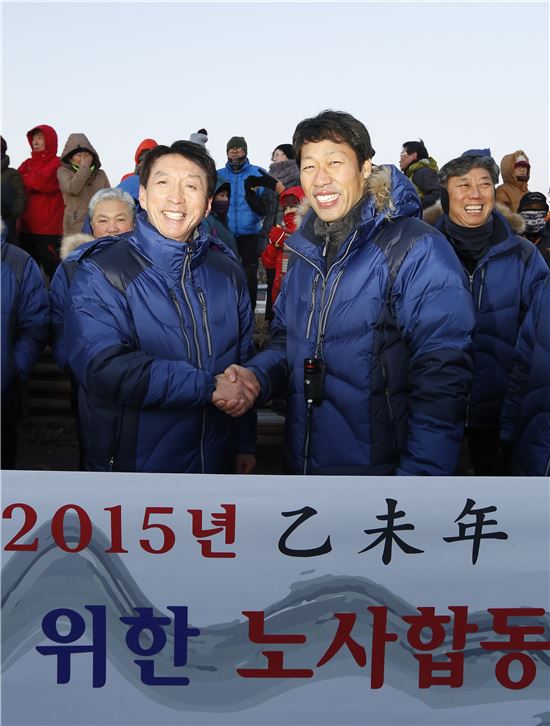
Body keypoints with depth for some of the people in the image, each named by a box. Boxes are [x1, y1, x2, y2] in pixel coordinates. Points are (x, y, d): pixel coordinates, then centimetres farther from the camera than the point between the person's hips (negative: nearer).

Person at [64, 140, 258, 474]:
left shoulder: (228, 271, 3)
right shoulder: (100, 273, -13)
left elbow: (243, 358, 9)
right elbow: (102, 368, -26)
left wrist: (245, 443, 8)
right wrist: (208, 386, -25)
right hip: (132, 464, -4)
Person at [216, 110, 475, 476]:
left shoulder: (418, 250, -16)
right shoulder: (306, 250, 6)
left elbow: (442, 382, -20)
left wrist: (419, 473, -25)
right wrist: (258, 375, -4)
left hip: (381, 466, -6)